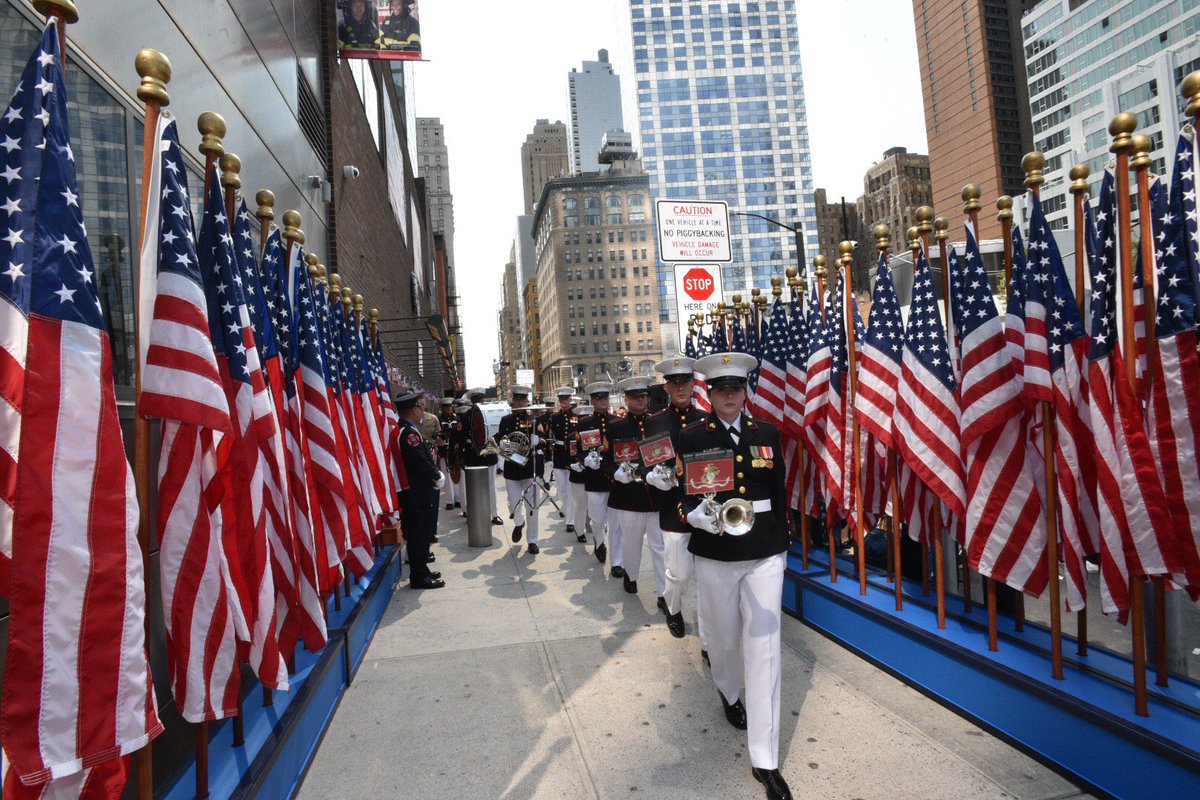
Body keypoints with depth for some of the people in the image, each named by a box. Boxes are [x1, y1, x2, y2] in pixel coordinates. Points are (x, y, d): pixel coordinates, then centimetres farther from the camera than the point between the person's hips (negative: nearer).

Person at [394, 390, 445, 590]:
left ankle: (421, 571, 28)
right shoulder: (409, 433, -20)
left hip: (412, 493, 10)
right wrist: (438, 477, -10)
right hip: (417, 494, -10)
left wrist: (436, 475, 11)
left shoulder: (402, 430, 13)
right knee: (419, 535, -2)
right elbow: (421, 463, -24)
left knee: (420, 534, 18)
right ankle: (419, 577, 6)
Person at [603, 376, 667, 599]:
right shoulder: (615, 427, 2)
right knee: (631, 542, 13)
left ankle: (665, 593, 8)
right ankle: (630, 576, 39)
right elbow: (607, 460, 0)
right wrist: (618, 473, -19)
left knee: (661, 545, 2)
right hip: (629, 496, -1)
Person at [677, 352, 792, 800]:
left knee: (763, 648, 0)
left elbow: (779, 493, 11)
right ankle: (729, 693, 52)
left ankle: (765, 760, 8)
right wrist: (699, 517, -26)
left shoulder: (767, 434, 5)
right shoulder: (692, 438, -3)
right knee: (724, 637, 16)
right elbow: (683, 495, -5)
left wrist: (781, 545, 12)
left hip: (765, 555, 1)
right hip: (715, 556, -1)